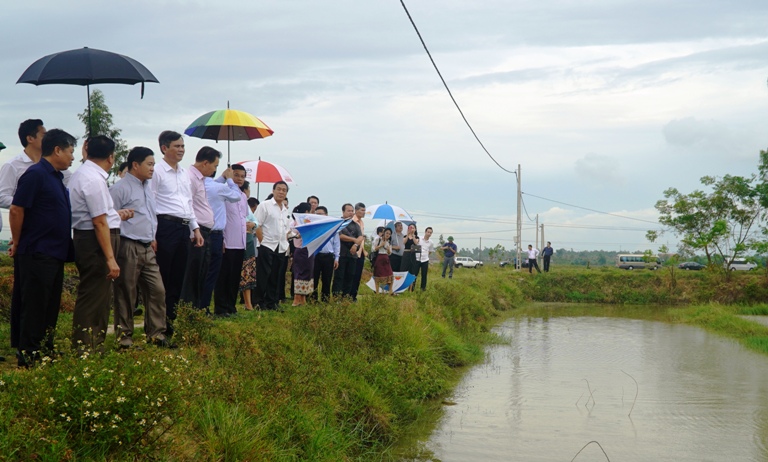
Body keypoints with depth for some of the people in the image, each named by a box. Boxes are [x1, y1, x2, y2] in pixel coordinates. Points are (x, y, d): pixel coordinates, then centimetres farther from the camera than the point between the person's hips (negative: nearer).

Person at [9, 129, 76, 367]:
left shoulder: (56, 177, 14)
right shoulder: (35, 174, -13)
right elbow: (16, 210, -14)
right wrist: (17, 244, -5)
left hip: (55, 255, 9)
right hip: (37, 255, -9)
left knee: (50, 309, 13)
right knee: (34, 309, -4)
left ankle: (46, 353, 22)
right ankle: (28, 360, 2)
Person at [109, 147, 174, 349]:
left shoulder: (147, 189, 18)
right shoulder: (120, 188, -10)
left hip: (147, 249, 8)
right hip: (128, 248, -8)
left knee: (157, 290, 6)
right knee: (126, 293, 0)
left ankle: (156, 333, 12)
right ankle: (124, 336, 8)